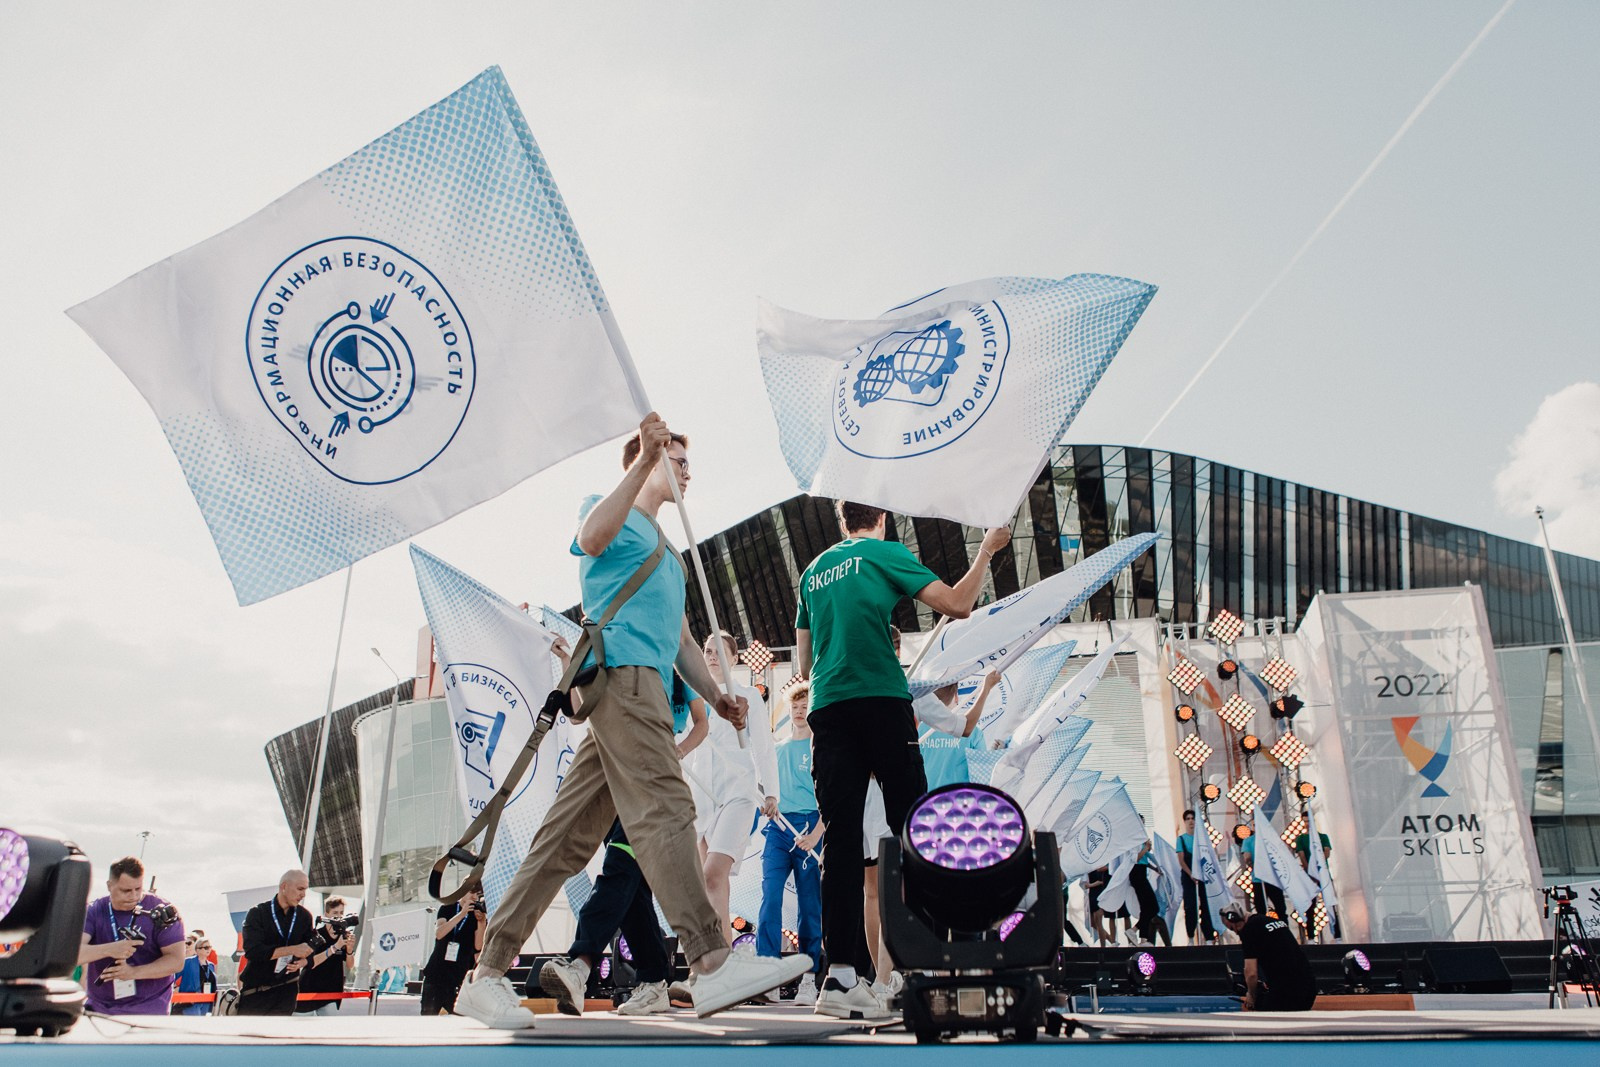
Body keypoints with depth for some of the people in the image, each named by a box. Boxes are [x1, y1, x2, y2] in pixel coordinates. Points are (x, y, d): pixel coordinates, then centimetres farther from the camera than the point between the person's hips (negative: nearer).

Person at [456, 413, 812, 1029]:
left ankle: (487, 974, 4)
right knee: (662, 808, -20)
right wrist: (645, 460, -19)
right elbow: (593, 538, -16)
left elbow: (681, 637, 31)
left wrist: (717, 698, 16)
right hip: (622, 669, -8)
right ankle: (712, 964, -28)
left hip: (644, 687, 8)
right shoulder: (610, 509, 11)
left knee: (570, 835, 3)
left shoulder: (665, 550, 35)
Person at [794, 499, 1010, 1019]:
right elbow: (957, 605, 1)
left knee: (842, 840, -1)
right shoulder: (885, 552, 6)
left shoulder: (813, 572, 22)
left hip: (827, 709, 5)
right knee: (911, 828, 0)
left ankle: (840, 975, -7)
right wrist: (986, 551, 15)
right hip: (882, 702, -5)